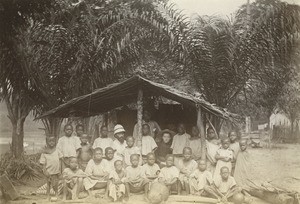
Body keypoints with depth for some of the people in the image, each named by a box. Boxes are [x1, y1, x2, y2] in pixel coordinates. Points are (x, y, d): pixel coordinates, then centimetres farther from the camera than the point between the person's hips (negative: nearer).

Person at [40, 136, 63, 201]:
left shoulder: (56, 151, 3)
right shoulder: (44, 153, -5)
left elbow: (59, 161, 6)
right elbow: (43, 163, -4)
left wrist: (59, 170, 3)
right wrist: (45, 171, -11)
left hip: (56, 171, 2)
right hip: (49, 172, -2)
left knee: (55, 184, 5)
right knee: (48, 184, 5)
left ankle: (56, 194, 24)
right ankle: (48, 196, 18)